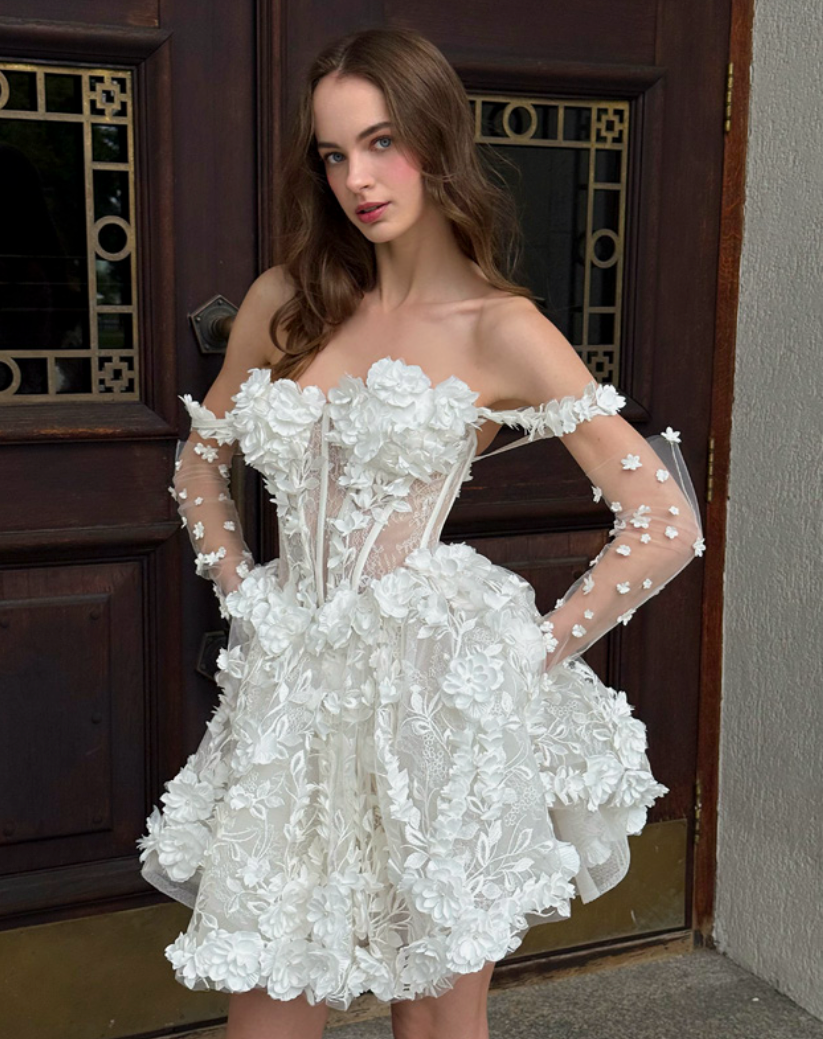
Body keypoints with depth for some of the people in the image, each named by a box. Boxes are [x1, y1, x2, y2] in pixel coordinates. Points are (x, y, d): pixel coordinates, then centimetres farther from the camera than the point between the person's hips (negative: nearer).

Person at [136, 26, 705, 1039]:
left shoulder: (500, 330, -6)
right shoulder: (285, 302, 8)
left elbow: (667, 524, -9)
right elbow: (200, 461, 22)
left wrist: (532, 653, -7)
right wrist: (239, 592, 9)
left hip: (433, 685, -4)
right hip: (294, 685, 4)